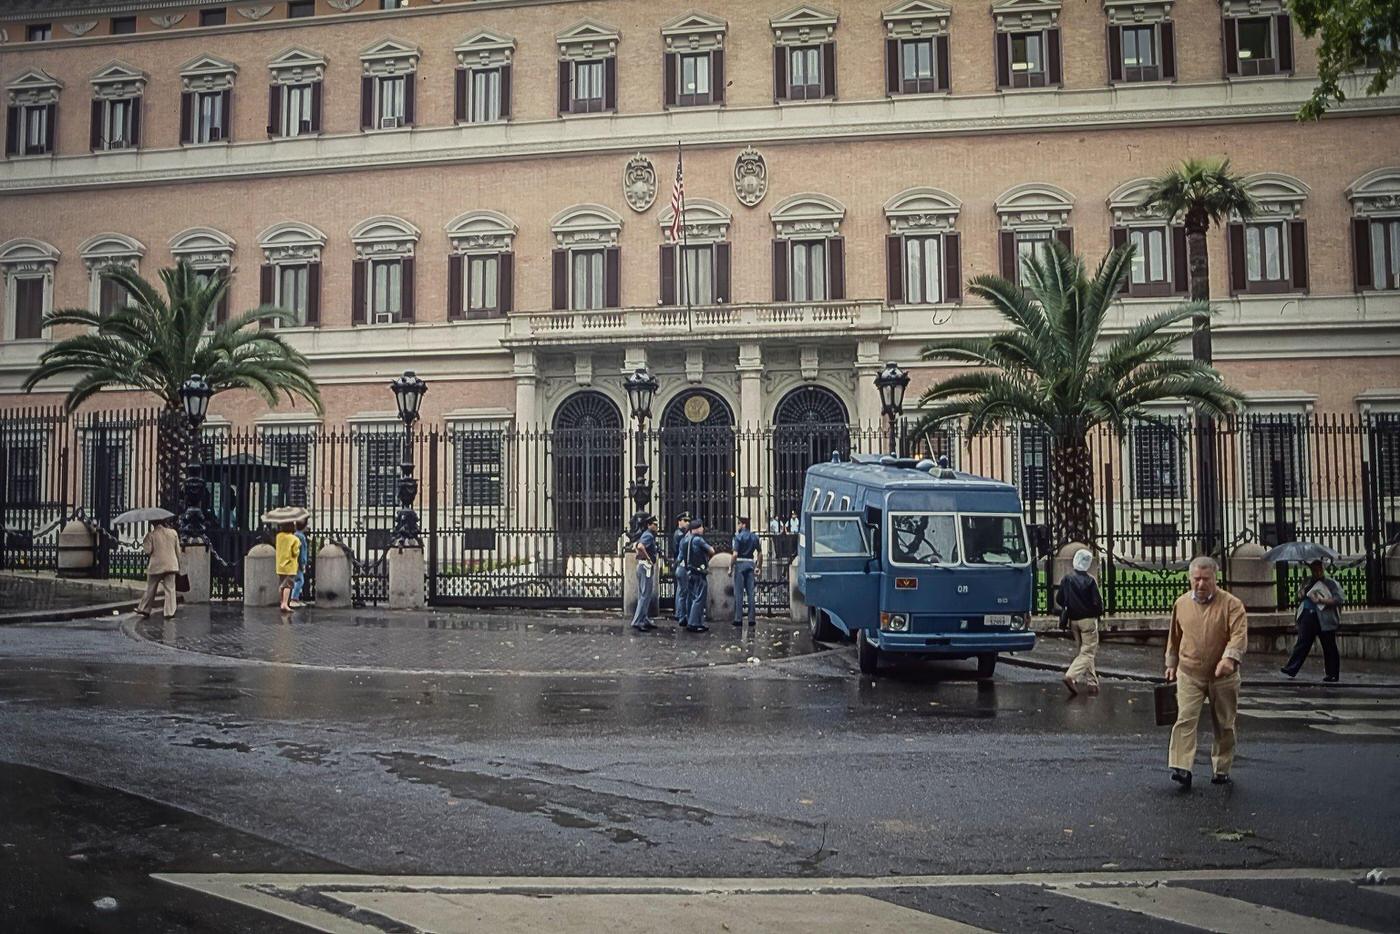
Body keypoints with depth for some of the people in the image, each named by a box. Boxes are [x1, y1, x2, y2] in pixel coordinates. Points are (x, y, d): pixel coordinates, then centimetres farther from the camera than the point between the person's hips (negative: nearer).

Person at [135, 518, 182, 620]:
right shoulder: (173, 533, 1)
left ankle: (143, 610, 20)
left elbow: (148, 550, -10)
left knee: (150, 589, 12)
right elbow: (178, 551, 5)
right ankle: (170, 613, -1)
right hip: (171, 565, 1)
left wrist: (144, 543, 9)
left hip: (155, 566, -1)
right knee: (170, 589, 2)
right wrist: (178, 564, 16)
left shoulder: (151, 534, -8)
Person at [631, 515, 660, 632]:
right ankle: (637, 622, -9)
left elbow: (638, 547, 29)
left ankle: (645, 620, 21)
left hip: (642, 566, 10)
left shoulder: (645, 534, 15)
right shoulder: (649, 535, -15)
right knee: (646, 595, -8)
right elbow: (640, 547, -32)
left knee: (643, 595, 14)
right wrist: (648, 559, -22)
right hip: (646, 567, -10)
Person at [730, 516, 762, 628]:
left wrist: (731, 568, -8)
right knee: (751, 593, 6)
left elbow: (735, 554, -14)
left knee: (739, 593, 0)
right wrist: (758, 567, 17)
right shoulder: (755, 537, 8)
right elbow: (760, 553, 9)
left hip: (740, 564, -5)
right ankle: (752, 619, 6)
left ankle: (738, 619, 0)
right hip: (751, 564, 5)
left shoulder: (738, 536, -8)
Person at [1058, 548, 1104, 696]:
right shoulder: (1090, 580, -15)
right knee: (1088, 652, -1)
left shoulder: (1067, 579, -1)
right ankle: (1071, 676, -20)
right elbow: (1097, 601, -14)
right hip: (1088, 619, -5)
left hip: (1073, 620, 5)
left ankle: (1092, 682, 19)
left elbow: (1060, 600, 3)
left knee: (1084, 650, 16)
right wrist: (1099, 612, 6)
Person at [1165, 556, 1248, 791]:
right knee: (1185, 720, -12)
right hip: (1189, 675, 1)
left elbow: (1239, 634, -19)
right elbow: (1175, 637, 16)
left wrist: (1229, 658, -34)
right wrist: (1171, 664, 19)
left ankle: (1221, 770, 22)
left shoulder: (1231, 604, -7)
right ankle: (1182, 769, -15)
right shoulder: (1181, 604, 5)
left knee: (1224, 725, 9)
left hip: (1223, 676, -1)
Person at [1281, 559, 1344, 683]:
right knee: (1302, 643, 4)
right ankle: (1291, 669, 3)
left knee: (1329, 648, 4)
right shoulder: (1307, 582, 15)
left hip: (1324, 620, -5)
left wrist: (1321, 600, -19)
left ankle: (1332, 674, 12)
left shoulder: (1331, 583, -3)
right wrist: (1300, 594, 5)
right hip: (1307, 617, 5)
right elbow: (1299, 595, 29)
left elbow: (1339, 600, -13)